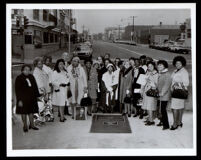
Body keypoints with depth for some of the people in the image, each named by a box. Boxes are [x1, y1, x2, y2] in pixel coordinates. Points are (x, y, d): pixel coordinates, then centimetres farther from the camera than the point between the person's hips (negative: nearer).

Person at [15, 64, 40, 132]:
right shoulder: (19, 78, -10)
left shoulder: (31, 77, 4)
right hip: (23, 98, -4)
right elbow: (17, 90, -11)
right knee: (24, 112, 6)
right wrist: (19, 100, -15)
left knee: (31, 111, 12)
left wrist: (37, 95, 9)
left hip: (32, 98, 4)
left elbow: (35, 87, 11)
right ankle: (25, 126, 19)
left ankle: (32, 125, 24)